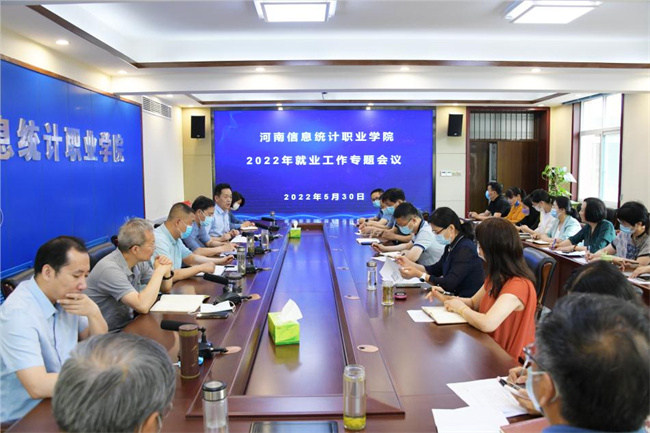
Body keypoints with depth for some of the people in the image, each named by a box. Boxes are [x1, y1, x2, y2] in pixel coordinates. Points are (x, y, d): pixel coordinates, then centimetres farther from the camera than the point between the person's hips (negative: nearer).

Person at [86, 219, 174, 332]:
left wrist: (166, 272, -9)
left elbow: (166, 289, 12)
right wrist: (159, 271, -21)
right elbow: (143, 306, -32)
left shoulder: (139, 262, 0)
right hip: (109, 335, -7)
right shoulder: (110, 269, -23)